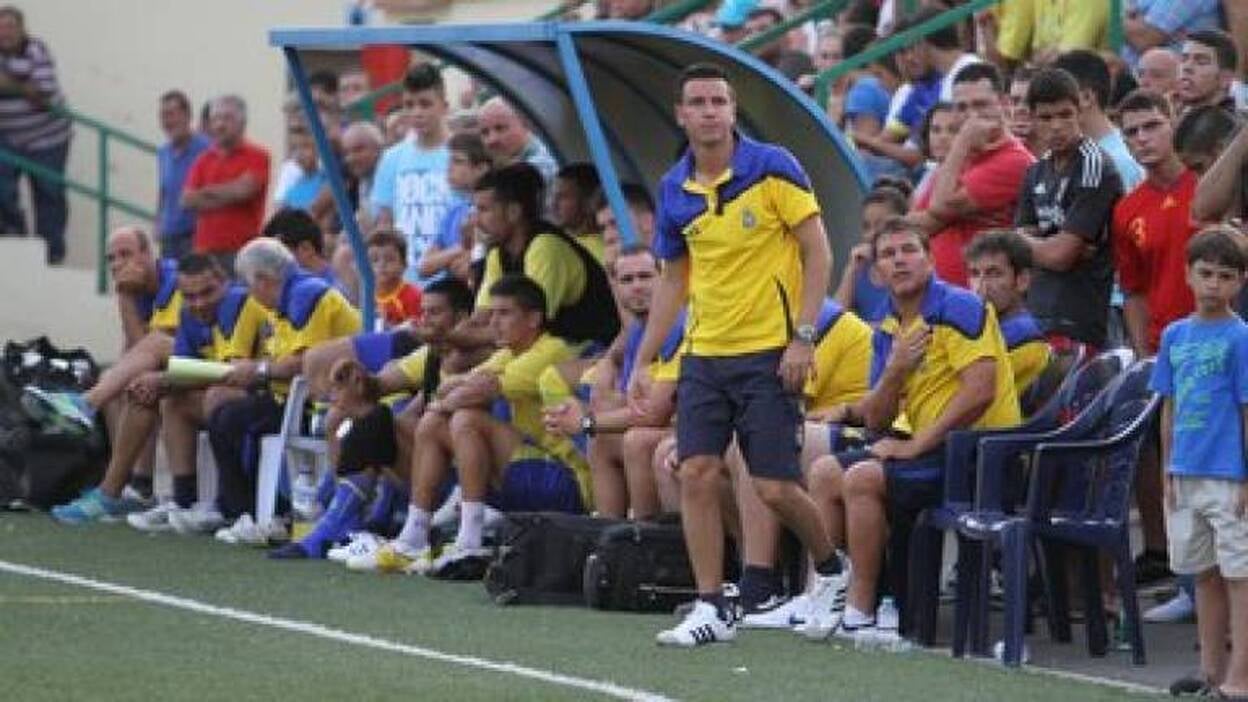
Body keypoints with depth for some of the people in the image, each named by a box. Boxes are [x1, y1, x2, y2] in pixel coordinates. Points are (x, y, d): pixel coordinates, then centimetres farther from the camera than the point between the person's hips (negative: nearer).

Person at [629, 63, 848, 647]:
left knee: (774, 487, -5)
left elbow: (817, 251, -7)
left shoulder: (772, 169, -9)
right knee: (696, 475, -5)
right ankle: (711, 609, 1)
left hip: (769, 353, -5)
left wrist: (804, 336, -15)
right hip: (703, 354, 5)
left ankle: (829, 570, 23)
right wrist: (643, 362, 12)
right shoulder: (675, 190, 6)